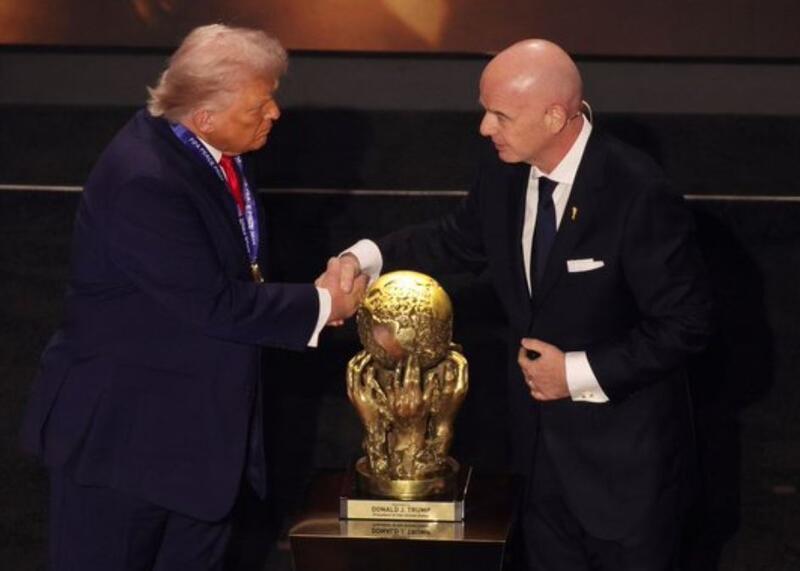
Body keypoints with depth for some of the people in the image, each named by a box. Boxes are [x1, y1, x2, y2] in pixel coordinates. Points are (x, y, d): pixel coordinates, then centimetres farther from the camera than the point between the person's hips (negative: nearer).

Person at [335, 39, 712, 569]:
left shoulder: (639, 194, -26)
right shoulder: (505, 172, -6)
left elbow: (685, 325, -20)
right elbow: (459, 240, 14)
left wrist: (578, 373, -20)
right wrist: (367, 257, -2)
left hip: (623, 451, -6)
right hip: (541, 436, 6)